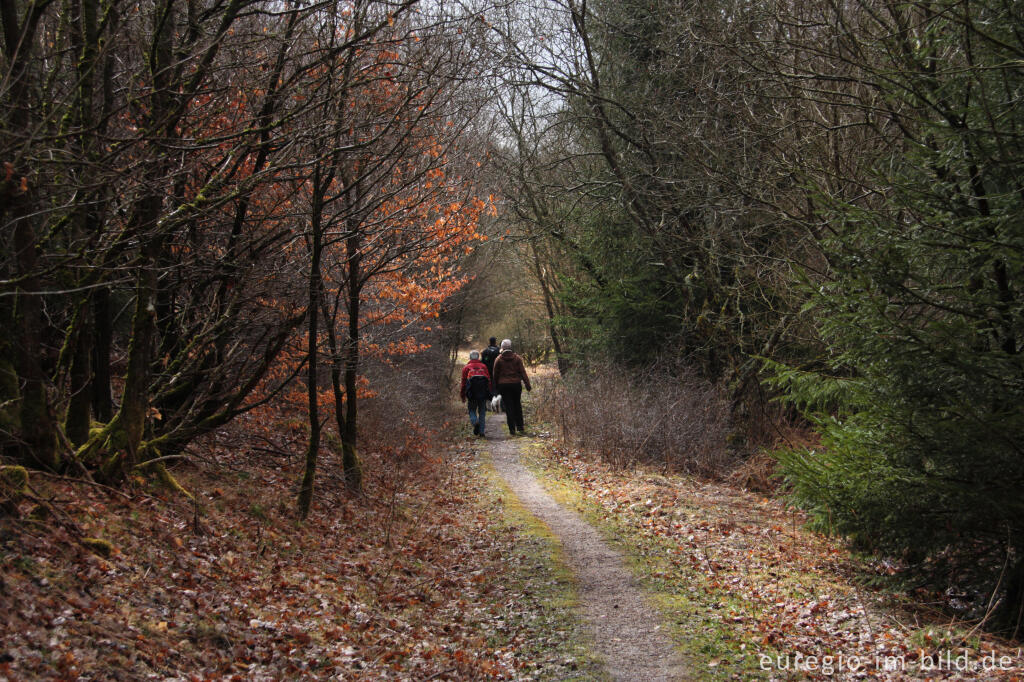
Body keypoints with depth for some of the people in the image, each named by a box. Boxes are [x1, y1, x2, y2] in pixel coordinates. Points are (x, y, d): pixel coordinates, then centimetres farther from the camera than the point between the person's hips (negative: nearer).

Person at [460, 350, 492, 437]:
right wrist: (488, 393, 15)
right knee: (482, 411, 10)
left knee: (472, 410, 10)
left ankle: (475, 422, -18)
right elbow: (489, 380, 9)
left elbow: (463, 382, 5)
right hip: (483, 393, 2)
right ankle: (482, 431, 5)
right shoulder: (483, 366, 12)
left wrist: (462, 396, 11)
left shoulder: (466, 367, 7)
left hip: (471, 392, -2)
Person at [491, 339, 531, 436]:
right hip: (516, 384, 1)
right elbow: (523, 372, -3)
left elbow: (495, 374, 4)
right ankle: (520, 427, 13)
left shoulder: (498, 359, -2)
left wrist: (494, 387, 15)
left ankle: (512, 429, -1)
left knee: (508, 407, 2)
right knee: (517, 405, 14)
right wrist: (527, 384, 0)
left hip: (503, 385, -1)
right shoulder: (517, 358, -1)